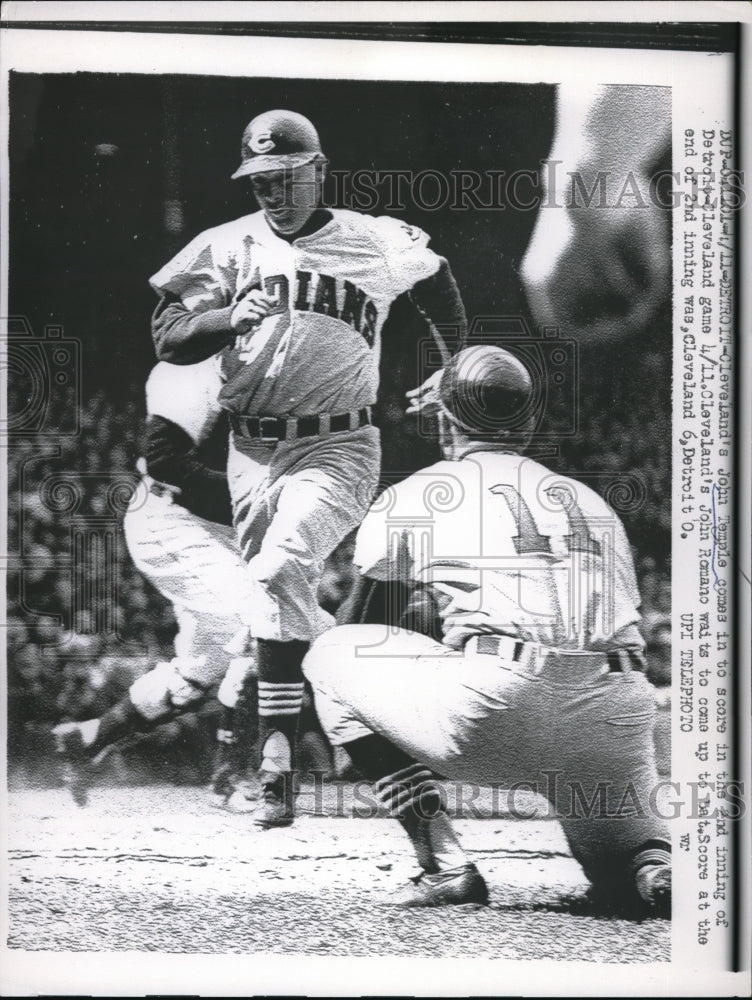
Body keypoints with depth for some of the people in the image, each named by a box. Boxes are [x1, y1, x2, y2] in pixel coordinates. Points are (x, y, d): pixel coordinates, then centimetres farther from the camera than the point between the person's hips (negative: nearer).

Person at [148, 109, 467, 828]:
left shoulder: (379, 242, 4)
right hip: (251, 450, 4)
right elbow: (167, 339, 1)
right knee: (274, 591, 5)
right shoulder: (229, 247, 6)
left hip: (338, 448, -4)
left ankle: (277, 751, -14)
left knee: (279, 572, -25)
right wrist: (232, 317, -17)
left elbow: (434, 273, 26)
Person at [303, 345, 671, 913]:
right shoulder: (590, 501, 28)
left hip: (500, 707, -5)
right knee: (615, 860, 30)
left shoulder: (412, 496, 16)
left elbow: (366, 629, 22)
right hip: (618, 727, 5)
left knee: (331, 656, 16)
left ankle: (444, 864, 5)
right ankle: (659, 863, -9)